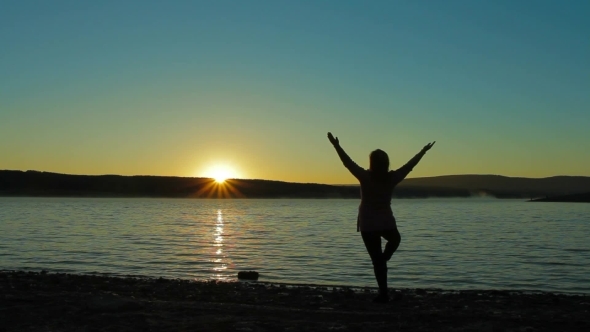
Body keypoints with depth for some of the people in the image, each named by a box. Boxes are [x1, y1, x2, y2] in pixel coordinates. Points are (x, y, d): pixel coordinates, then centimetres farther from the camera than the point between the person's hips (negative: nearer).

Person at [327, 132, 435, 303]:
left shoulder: (365, 177, -13)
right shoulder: (392, 178, -5)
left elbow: (348, 163, -12)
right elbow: (409, 165, 5)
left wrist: (336, 146, -5)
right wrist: (424, 151, 17)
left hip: (368, 225, -2)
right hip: (387, 223, 2)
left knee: (377, 260, 3)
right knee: (395, 239, 36)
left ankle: (383, 293, 2)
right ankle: (385, 258, 11)